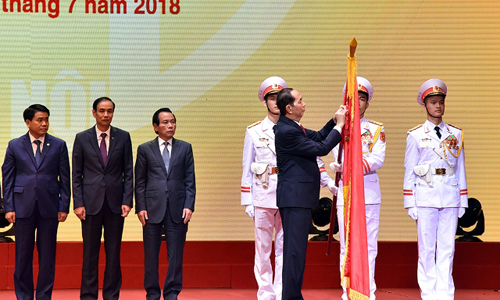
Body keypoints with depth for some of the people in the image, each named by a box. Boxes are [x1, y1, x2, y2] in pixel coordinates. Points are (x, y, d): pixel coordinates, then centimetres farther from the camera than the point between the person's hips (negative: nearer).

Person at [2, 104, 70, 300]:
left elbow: (65, 178, 5)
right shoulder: (15, 146, 6)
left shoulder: (59, 145, 6)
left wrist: (64, 207, -1)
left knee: (47, 256, 4)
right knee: (23, 255, 4)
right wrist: (9, 208, -2)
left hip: (49, 208, 0)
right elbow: (7, 178, 6)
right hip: (23, 207, 0)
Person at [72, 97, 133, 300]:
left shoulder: (123, 137, 6)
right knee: (90, 252, 3)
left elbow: (128, 172, 6)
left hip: (115, 202, 1)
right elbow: (76, 174, 4)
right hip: (91, 202, -1)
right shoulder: (82, 138, 4)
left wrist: (127, 201, -3)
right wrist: (78, 203, -4)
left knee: (114, 252, 5)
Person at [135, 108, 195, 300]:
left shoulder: (185, 148, 11)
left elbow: (190, 180, 8)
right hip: (152, 208, -1)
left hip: (177, 209, 1)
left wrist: (189, 205, -3)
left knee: (175, 254, 1)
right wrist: (140, 207, -4)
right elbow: (139, 182, 6)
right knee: (151, 255, 4)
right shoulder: (145, 149, 8)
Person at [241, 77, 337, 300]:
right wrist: (247, 201, 2)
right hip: (263, 196, 0)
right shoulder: (254, 131, 8)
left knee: (284, 249, 0)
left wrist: (327, 180, -5)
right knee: (263, 249, 2)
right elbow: (247, 169, 7)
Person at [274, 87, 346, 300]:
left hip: (300, 197, 11)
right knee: (294, 249, -7)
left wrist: (335, 121, 9)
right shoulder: (286, 131, -18)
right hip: (294, 197, -11)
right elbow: (321, 148, -16)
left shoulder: (293, 127, 13)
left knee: (297, 249, 14)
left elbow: (318, 137, 21)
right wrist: (339, 125, -7)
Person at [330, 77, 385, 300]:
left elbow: (378, 159, -5)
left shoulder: (376, 129, 9)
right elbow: (340, 158, -5)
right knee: (347, 245, 1)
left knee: (369, 244, 1)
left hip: (370, 191, 0)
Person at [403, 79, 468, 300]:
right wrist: (410, 203, -2)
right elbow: (409, 171, 4)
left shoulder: (456, 134, 10)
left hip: (450, 196, 2)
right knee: (426, 248, 1)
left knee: (447, 247, 3)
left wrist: (463, 201, 7)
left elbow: (461, 169, 11)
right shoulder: (415, 136, 4)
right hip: (425, 196, -2)